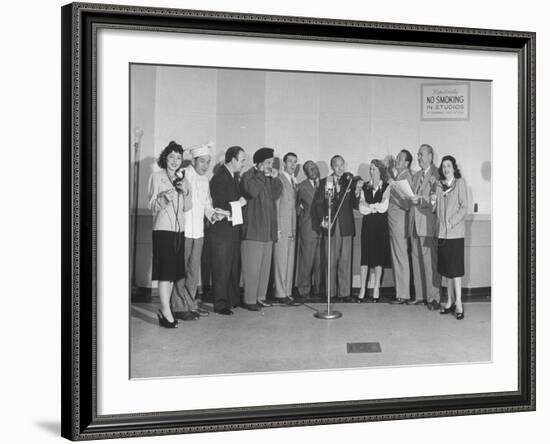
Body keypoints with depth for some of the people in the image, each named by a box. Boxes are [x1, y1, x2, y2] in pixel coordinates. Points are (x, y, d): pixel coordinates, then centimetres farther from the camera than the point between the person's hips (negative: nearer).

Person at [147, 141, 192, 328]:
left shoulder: (182, 179, 15)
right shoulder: (156, 176, 1)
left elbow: (187, 207, 12)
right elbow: (152, 206, -4)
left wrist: (186, 192, -7)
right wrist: (164, 199, -24)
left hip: (179, 229, 6)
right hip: (163, 228, -6)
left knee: (174, 271, 6)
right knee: (165, 270, -11)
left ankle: (164, 309, 13)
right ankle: (166, 312, -13)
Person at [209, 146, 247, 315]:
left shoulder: (234, 176, 12)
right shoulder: (218, 178, -15)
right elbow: (219, 207, -19)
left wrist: (241, 201, -2)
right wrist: (238, 203, -12)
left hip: (234, 228, 9)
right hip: (222, 230, -9)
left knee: (234, 267, 15)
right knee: (221, 269, -2)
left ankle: (233, 300, 26)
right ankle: (220, 304, 4)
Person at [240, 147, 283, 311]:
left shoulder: (268, 177, 16)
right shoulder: (249, 176, -7)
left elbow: (276, 195, 11)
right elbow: (252, 191, -25)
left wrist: (275, 179, 1)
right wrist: (261, 174, -16)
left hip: (268, 229, 8)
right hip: (253, 229, -8)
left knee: (265, 265, 10)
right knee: (253, 266, -6)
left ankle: (260, 297, 18)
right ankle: (250, 299, -1)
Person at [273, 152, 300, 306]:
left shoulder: (294, 182, 17)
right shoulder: (279, 180, -7)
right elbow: (275, 206, -10)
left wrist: (295, 228, 12)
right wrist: (277, 229, -14)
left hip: (292, 228, 8)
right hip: (282, 228, -8)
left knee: (290, 263, 8)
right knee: (281, 262, -5)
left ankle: (287, 293, 13)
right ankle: (280, 295, -2)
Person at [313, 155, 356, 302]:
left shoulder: (350, 182, 9)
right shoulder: (324, 182, 8)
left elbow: (353, 204, 6)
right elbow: (318, 203, 4)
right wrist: (322, 219, -10)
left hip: (346, 226, 0)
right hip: (330, 225, 0)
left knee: (345, 260, -1)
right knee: (331, 260, 2)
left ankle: (345, 292, 4)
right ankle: (330, 292, 8)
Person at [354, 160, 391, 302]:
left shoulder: (386, 187, 1)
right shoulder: (365, 187, 7)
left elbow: (383, 207, -8)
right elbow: (361, 208, -1)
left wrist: (369, 206, -2)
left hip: (381, 225, -1)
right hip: (368, 224, 1)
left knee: (379, 257, 2)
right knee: (365, 256, -2)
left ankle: (376, 289, 10)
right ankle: (362, 290, 1)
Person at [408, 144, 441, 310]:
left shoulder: (436, 174, -4)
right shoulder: (416, 175, 21)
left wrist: (420, 200, -21)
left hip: (428, 222, -7)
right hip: (414, 222, 7)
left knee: (430, 261, -7)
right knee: (417, 259, 8)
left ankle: (433, 298, -4)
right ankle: (420, 295, 14)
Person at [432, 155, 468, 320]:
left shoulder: (460, 182, -1)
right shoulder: (438, 184, 12)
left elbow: (464, 207, -6)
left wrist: (451, 223, -14)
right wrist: (433, 202, -7)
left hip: (455, 231, -5)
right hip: (442, 232, 5)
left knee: (455, 267, -7)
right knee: (446, 268, 7)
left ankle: (458, 303, -6)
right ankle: (450, 301, 13)